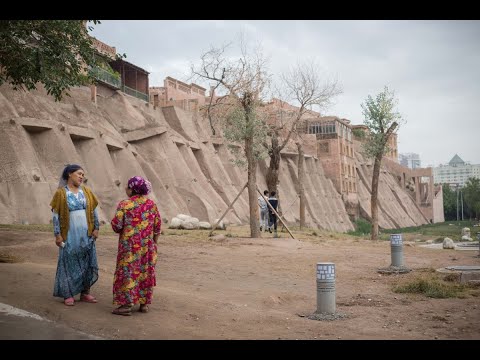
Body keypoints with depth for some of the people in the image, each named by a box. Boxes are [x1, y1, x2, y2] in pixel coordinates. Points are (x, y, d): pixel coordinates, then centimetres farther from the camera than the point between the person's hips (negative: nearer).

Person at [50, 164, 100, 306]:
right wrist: (57, 234, -9)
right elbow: (56, 215, -5)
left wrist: (96, 228, 3)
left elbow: (94, 211, 9)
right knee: (69, 263, 3)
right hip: (69, 235, -4)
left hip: (86, 234, 4)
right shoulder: (60, 193, -4)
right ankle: (68, 294, 12)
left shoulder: (86, 191, 6)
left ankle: (85, 292, 19)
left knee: (88, 262, 7)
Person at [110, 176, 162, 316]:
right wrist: (154, 242, 16)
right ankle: (144, 303, 17)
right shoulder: (151, 204, 2)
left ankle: (126, 304, 3)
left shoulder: (124, 205, -11)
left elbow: (117, 225, -13)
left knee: (128, 272, 2)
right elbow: (157, 226, 5)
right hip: (147, 245, 4)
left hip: (129, 245, -4)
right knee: (146, 272, 11)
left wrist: (118, 227, 10)